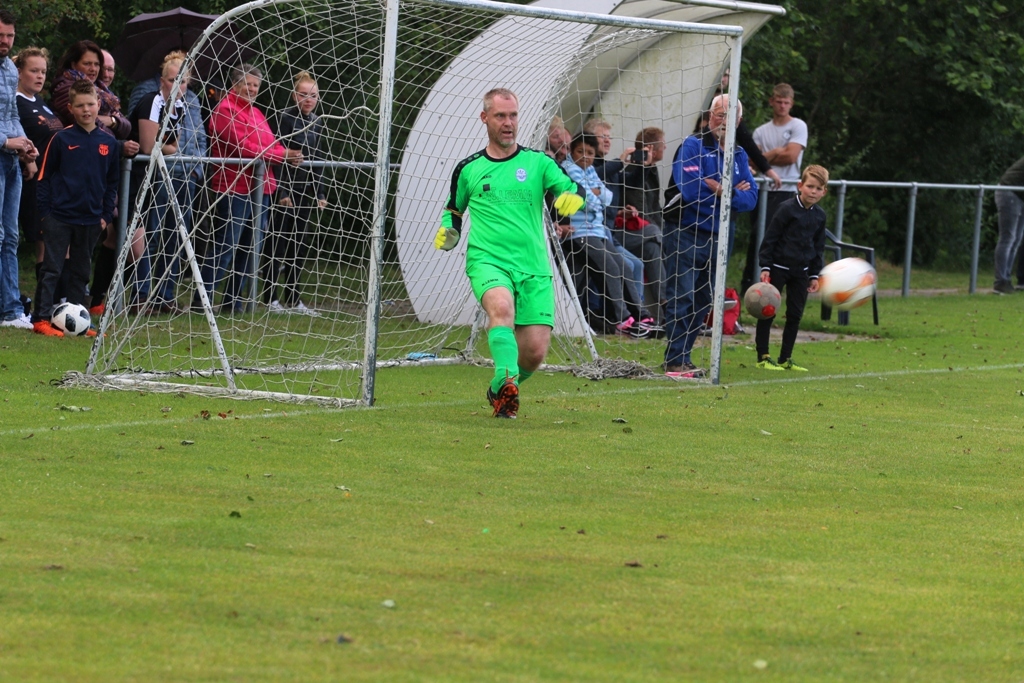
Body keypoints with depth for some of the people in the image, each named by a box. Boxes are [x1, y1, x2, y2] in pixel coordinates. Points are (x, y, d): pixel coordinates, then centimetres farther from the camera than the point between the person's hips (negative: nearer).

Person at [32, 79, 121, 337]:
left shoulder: (109, 142, 4)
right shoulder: (61, 139, -6)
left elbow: (112, 181, 13)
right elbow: (44, 176, -3)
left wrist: (106, 215, 7)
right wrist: (46, 210, -8)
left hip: (91, 219, 4)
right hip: (60, 216, -4)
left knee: (81, 272, 11)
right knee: (51, 269, -4)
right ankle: (41, 318, -3)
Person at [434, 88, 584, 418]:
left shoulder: (537, 162, 9)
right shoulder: (469, 169, 11)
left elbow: (570, 188, -3)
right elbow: (453, 209, 26)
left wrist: (571, 196, -27)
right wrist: (447, 231, 5)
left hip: (533, 267, 1)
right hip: (487, 260, -1)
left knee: (534, 352, -4)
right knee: (501, 307, -36)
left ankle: (501, 390, 26)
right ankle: (507, 380, -48)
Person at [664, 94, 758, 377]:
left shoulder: (739, 155, 13)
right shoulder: (693, 146, -5)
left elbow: (750, 197, 2)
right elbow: (690, 189, -20)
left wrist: (719, 190, -15)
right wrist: (733, 192, -10)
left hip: (717, 237, 6)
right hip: (685, 234, -6)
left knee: (702, 301, 10)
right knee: (681, 299, -8)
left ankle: (683, 358, 17)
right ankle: (675, 362, -8)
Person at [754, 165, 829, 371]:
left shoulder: (819, 216, 5)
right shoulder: (787, 209, -13)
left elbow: (818, 247, 14)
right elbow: (770, 238, -11)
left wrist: (814, 275, 10)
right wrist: (765, 267, -14)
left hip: (800, 270, 6)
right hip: (778, 267, -6)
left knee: (795, 315, 7)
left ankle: (785, 359, 15)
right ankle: (763, 357, 5)